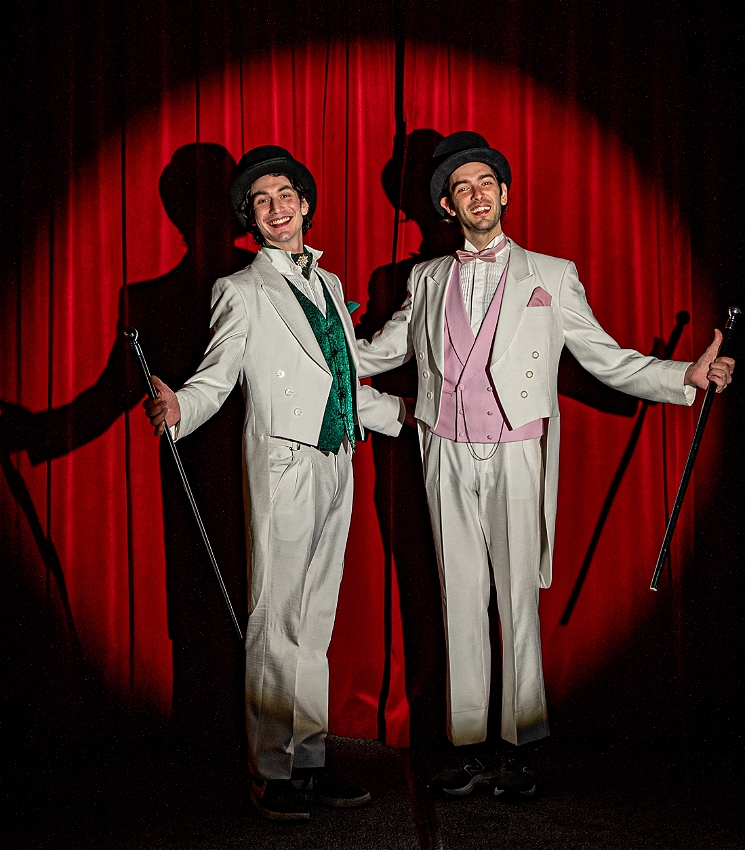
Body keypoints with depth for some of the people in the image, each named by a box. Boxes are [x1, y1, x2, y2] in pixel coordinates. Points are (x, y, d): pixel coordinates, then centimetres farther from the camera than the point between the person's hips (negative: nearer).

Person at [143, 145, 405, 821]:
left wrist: (411, 415, 28)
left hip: (336, 463, 6)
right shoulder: (242, 291, 1)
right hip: (284, 466, -6)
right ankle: (273, 772, 8)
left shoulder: (329, 283, 19)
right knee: (278, 620, -3)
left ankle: (309, 761, 18)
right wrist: (176, 406, -27)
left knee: (315, 619, 10)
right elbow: (216, 377, -6)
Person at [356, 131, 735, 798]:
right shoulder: (428, 279, 13)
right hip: (449, 460, 2)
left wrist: (687, 374, -4)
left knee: (518, 598, -2)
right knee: (461, 600, 5)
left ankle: (520, 748, 10)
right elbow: (381, 350, 23)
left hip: (517, 456, -2)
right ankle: (471, 748, 14)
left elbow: (605, 357, 7)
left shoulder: (552, 276, 7)